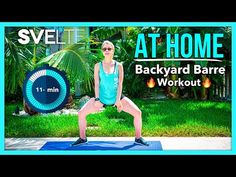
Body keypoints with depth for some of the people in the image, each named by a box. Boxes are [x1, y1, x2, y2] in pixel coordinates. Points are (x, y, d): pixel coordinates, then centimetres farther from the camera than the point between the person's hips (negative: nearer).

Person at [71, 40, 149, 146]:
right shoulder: (98, 66, -3)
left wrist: (118, 100, -18)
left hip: (117, 97, 0)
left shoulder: (118, 66, -3)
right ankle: (82, 138, 10)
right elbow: (97, 83, -5)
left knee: (137, 113, -11)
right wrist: (97, 100, -14)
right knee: (81, 113, -10)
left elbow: (120, 84, -7)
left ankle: (138, 138, 8)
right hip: (102, 97, 0)